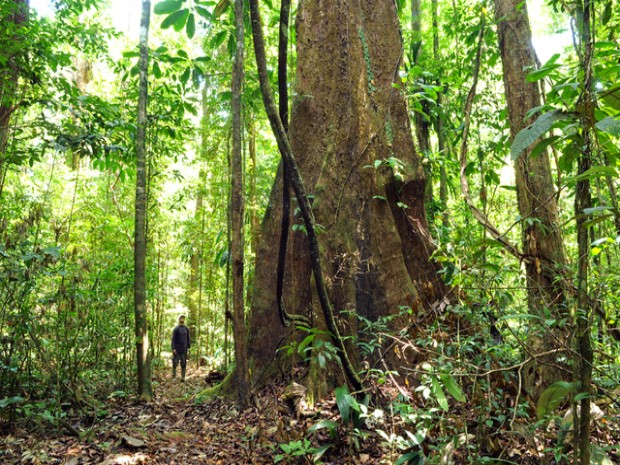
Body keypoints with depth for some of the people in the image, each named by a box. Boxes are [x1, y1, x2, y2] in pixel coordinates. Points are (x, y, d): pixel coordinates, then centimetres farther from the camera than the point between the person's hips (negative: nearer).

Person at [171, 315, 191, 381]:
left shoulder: (186, 329, 9)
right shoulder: (176, 329, -2)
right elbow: (173, 339, -5)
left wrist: (188, 347, 6)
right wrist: (173, 348, -12)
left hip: (184, 349, 3)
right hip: (177, 349, -3)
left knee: (184, 363, 3)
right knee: (175, 362, -1)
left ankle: (183, 377, 8)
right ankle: (174, 376, 9)